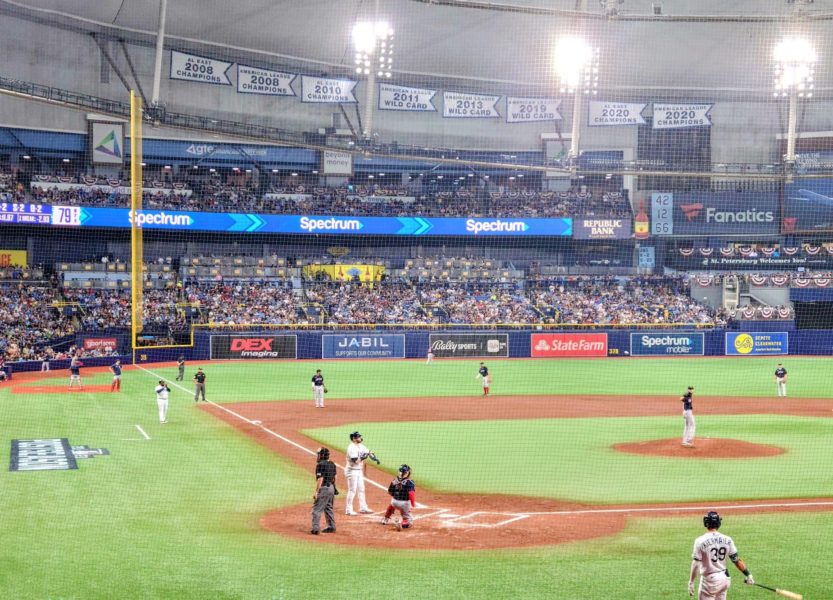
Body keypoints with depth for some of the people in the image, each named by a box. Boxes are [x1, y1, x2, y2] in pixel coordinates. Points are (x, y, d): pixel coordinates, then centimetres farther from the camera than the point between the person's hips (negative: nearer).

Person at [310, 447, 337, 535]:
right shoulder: (332, 464, 10)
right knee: (329, 508, 19)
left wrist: (316, 491, -19)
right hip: (331, 487, 9)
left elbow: (320, 479, -19)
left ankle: (315, 528, -12)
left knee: (317, 508, -6)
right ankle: (331, 527, 24)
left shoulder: (320, 464, -15)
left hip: (323, 488, -9)